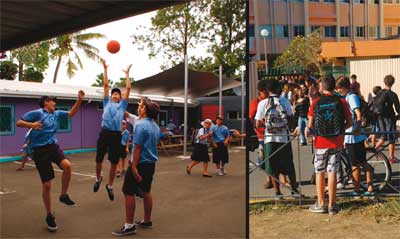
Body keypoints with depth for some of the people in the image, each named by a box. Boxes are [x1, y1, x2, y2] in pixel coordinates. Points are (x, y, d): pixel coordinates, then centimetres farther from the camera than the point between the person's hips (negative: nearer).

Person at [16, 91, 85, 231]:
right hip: (40, 150, -5)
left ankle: (63, 195, -3)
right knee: (46, 184, -2)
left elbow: (71, 113, 18)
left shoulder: (56, 113, 12)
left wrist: (80, 100, 5)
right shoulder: (37, 113, -6)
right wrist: (31, 125, -27)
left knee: (67, 165, -28)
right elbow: (19, 123, -8)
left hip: (53, 146, 5)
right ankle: (49, 216, 16)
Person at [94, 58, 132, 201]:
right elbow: (105, 85, 16)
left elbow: (128, 88, 16)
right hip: (104, 133, 0)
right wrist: (105, 69, 17)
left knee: (114, 162, 5)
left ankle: (110, 185, 23)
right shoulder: (107, 103, 17)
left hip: (116, 135, 0)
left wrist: (127, 73, 23)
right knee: (99, 159, 5)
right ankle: (98, 178, 34)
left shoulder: (122, 105, 17)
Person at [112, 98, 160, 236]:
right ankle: (147, 221, 25)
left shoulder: (140, 125, -16)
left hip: (141, 163, -8)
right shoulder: (156, 126, 9)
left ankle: (129, 226, 4)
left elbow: (137, 147, -20)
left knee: (129, 193, 0)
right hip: (151, 164, 8)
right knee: (146, 192, 16)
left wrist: (134, 166, -20)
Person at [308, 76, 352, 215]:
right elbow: (349, 123, 0)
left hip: (320, 142, -1)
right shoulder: (341, 102, -4)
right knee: (332, 172, 7)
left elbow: (310, 124, -5)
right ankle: (332, 205, 12)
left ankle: (320, 204, 17)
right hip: (336, 142, 1)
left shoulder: (316, 102, -6)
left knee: (319, 173, 11)